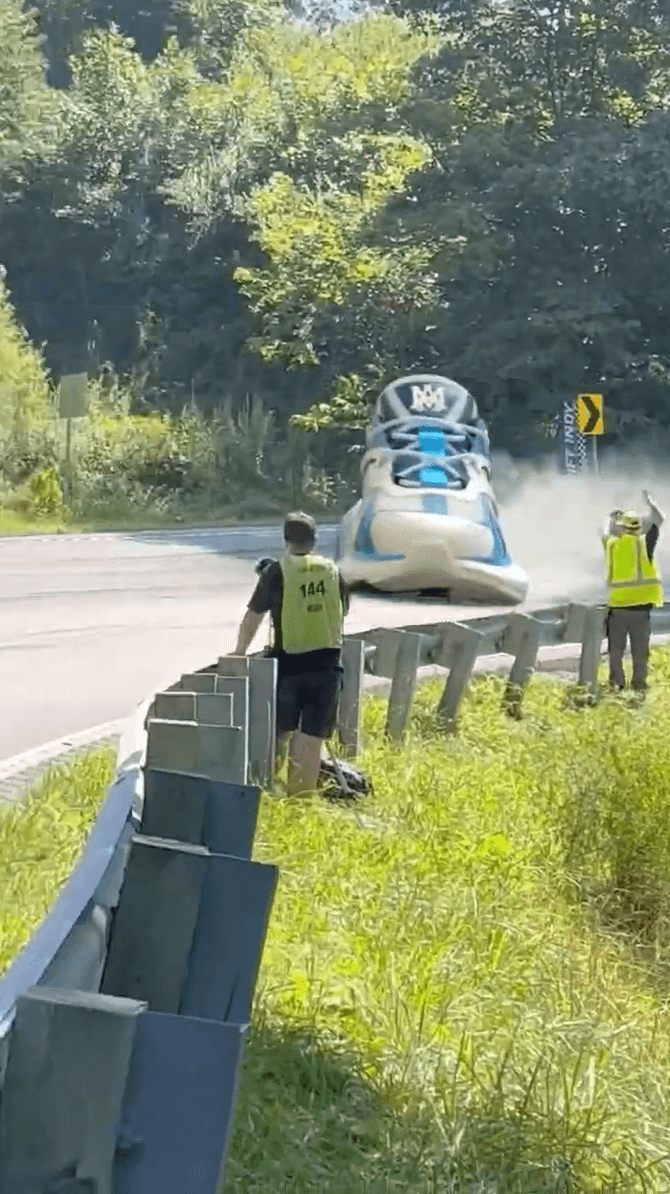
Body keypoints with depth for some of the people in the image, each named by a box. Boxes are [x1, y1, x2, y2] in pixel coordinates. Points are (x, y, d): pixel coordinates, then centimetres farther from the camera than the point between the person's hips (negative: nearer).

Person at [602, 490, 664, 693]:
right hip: (642, 606, 0)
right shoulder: (645, 543, -4)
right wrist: (649, 501, 24)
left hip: (617, 606, 0)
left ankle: (617, 684, 13)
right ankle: (639, 685, 11)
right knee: (640, 652, 8)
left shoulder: (611, 544, -1)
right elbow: (659, 520, 10)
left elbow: (606, 533, 24)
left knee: (616, 650, 11)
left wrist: (611, 519, 41)